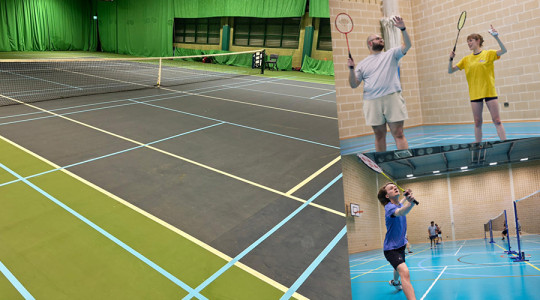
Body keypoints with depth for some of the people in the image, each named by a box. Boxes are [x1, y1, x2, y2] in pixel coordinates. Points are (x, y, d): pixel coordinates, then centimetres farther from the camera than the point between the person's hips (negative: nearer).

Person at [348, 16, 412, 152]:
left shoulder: (391, 54, 15)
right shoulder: (362, 64, 15)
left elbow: (407, 46, 1)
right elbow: (354, 85, 9)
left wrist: (403, 29, -13)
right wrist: (351, 69, -5)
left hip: (393, 99, -1)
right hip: (372, 102, 1)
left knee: (398, 134, -5)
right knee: (379, 135, 7)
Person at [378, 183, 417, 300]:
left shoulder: (399, 204, -1)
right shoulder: (389, 207, -27)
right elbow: (400, 212, -53)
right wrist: (411, 203, -71)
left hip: (401, 245, 10)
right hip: (391, 248, -9)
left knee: (399, 268, 35)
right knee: (404, 272, -32)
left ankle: (395, 282, 66)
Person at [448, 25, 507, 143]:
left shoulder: (488, 54, 1)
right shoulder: (466, 59, 10)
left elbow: (503, 50, -16)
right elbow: (450, 70, 9)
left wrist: (496, 36, -27)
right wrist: (451, 59, -8)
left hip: (489, 92, -3)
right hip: (475, 94, 3)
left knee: (497, 120, -4)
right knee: (477, 123, 6)